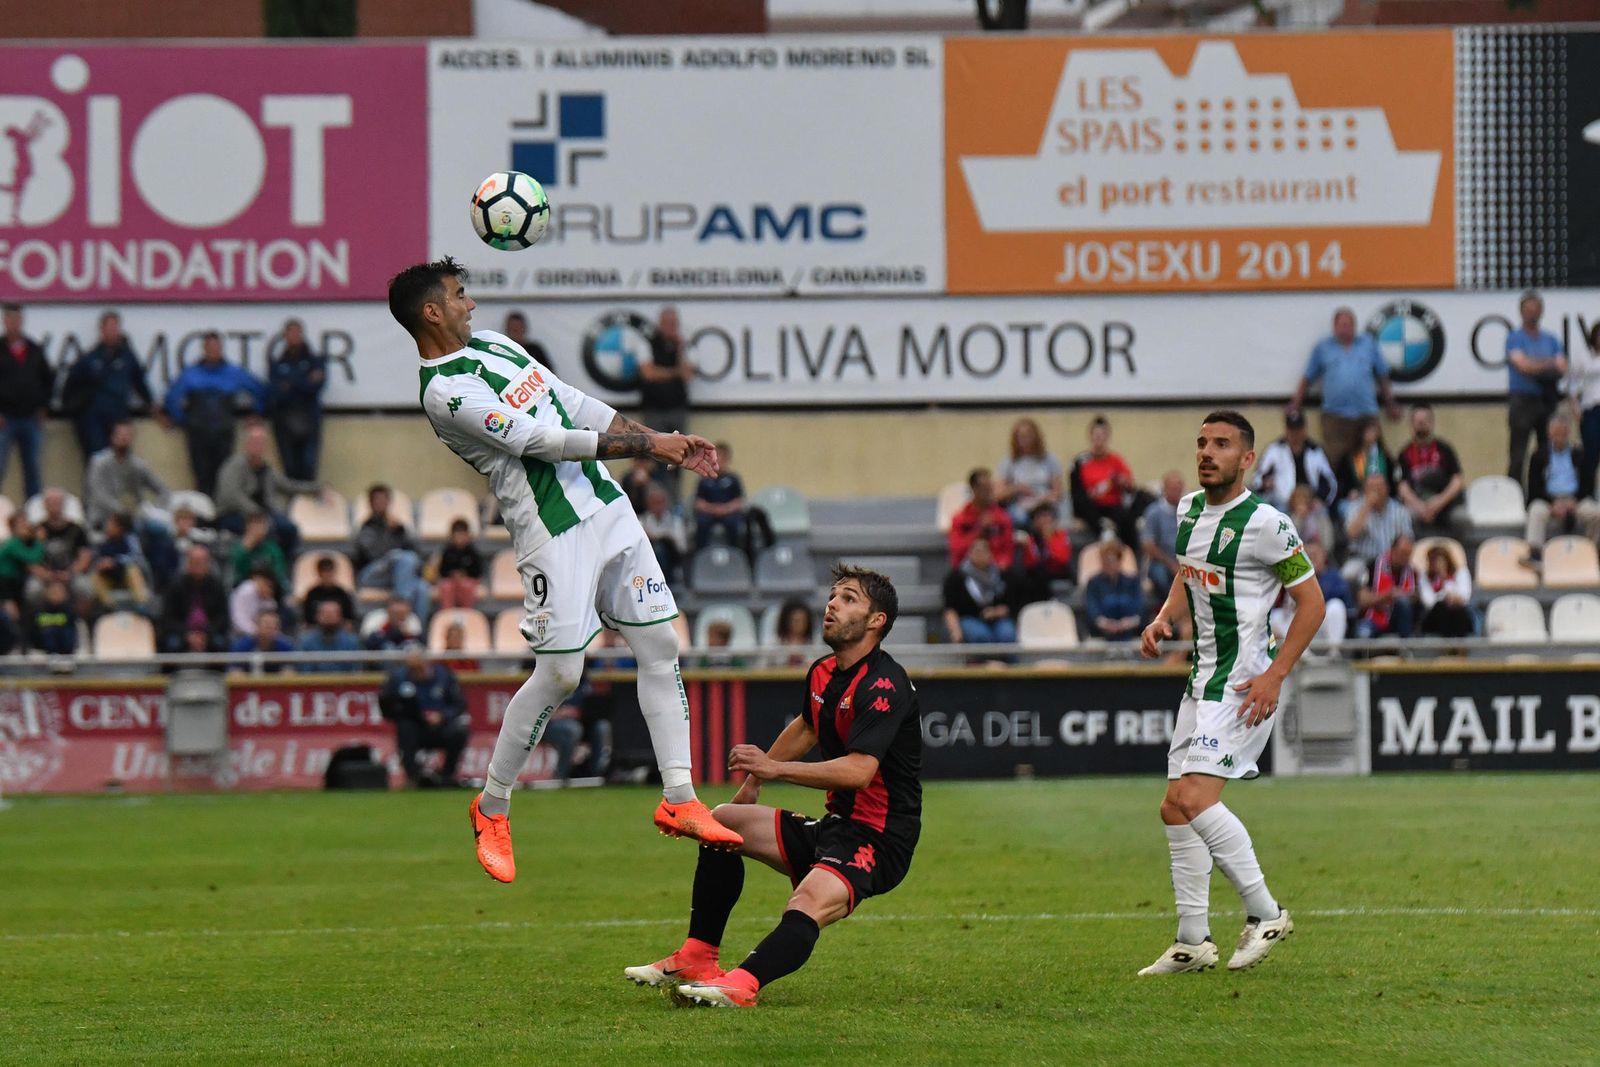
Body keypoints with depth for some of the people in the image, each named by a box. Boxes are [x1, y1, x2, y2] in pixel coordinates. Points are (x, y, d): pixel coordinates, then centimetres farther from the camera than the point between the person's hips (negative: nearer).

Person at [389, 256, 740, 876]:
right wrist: (645, 445, -15)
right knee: (560, 673, -8)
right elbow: (542, 441, -18)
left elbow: (578, 407, 19)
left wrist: (663, 444, 12)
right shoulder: (445, 391, -14)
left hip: (607, 507, 9)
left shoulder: (492, 345, 15)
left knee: (661, 645, 3)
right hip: (554, 534, -8)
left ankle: (679, 800, 7)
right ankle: (491, 808, 11)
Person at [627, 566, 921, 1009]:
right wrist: (754, 778, 42)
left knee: (808, 905, -37)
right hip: (835, 825, 10)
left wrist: (775, 769, -35)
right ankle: (698, 959, 8)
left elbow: (859, 770, -33)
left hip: (878, 840, -10)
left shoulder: (883, 686, -19)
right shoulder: (823, 674, 11)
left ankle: (743, 984, -62)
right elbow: (805, 728, 35)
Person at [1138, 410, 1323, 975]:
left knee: (1192, 798, -20)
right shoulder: (1189, 509, 10)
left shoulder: (1265, 522, -14)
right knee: (1175, 810, 8)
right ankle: (1193, 942, 15)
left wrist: (1275, 675, -17)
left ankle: (1265, 912, -9)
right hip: (1203, 678, 9)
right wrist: (1163, 619, 3)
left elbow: (1311, 601, -10)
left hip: (1245, 683, -9)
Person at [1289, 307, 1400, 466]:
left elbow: (1382, 375, 19)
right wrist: (1295, 406, 10)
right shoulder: (1322, 348, 12)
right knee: (1334, 460, -11)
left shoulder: (1368, 344, 15)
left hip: (1366, 415, 2)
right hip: (1335, 415, -2)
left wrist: (1390, 404, 16)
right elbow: (1307, 379, 14)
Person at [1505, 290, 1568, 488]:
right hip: (1522, 399, -5)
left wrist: (1536, 367, -14)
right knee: (1518, 455, -8)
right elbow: (1523, 365, -16)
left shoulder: (1551, 340, 13)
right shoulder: (1515, 338, 0)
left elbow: (1561, 370, 1)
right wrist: (1549, 364, -7)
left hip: (1548, 400, 5)